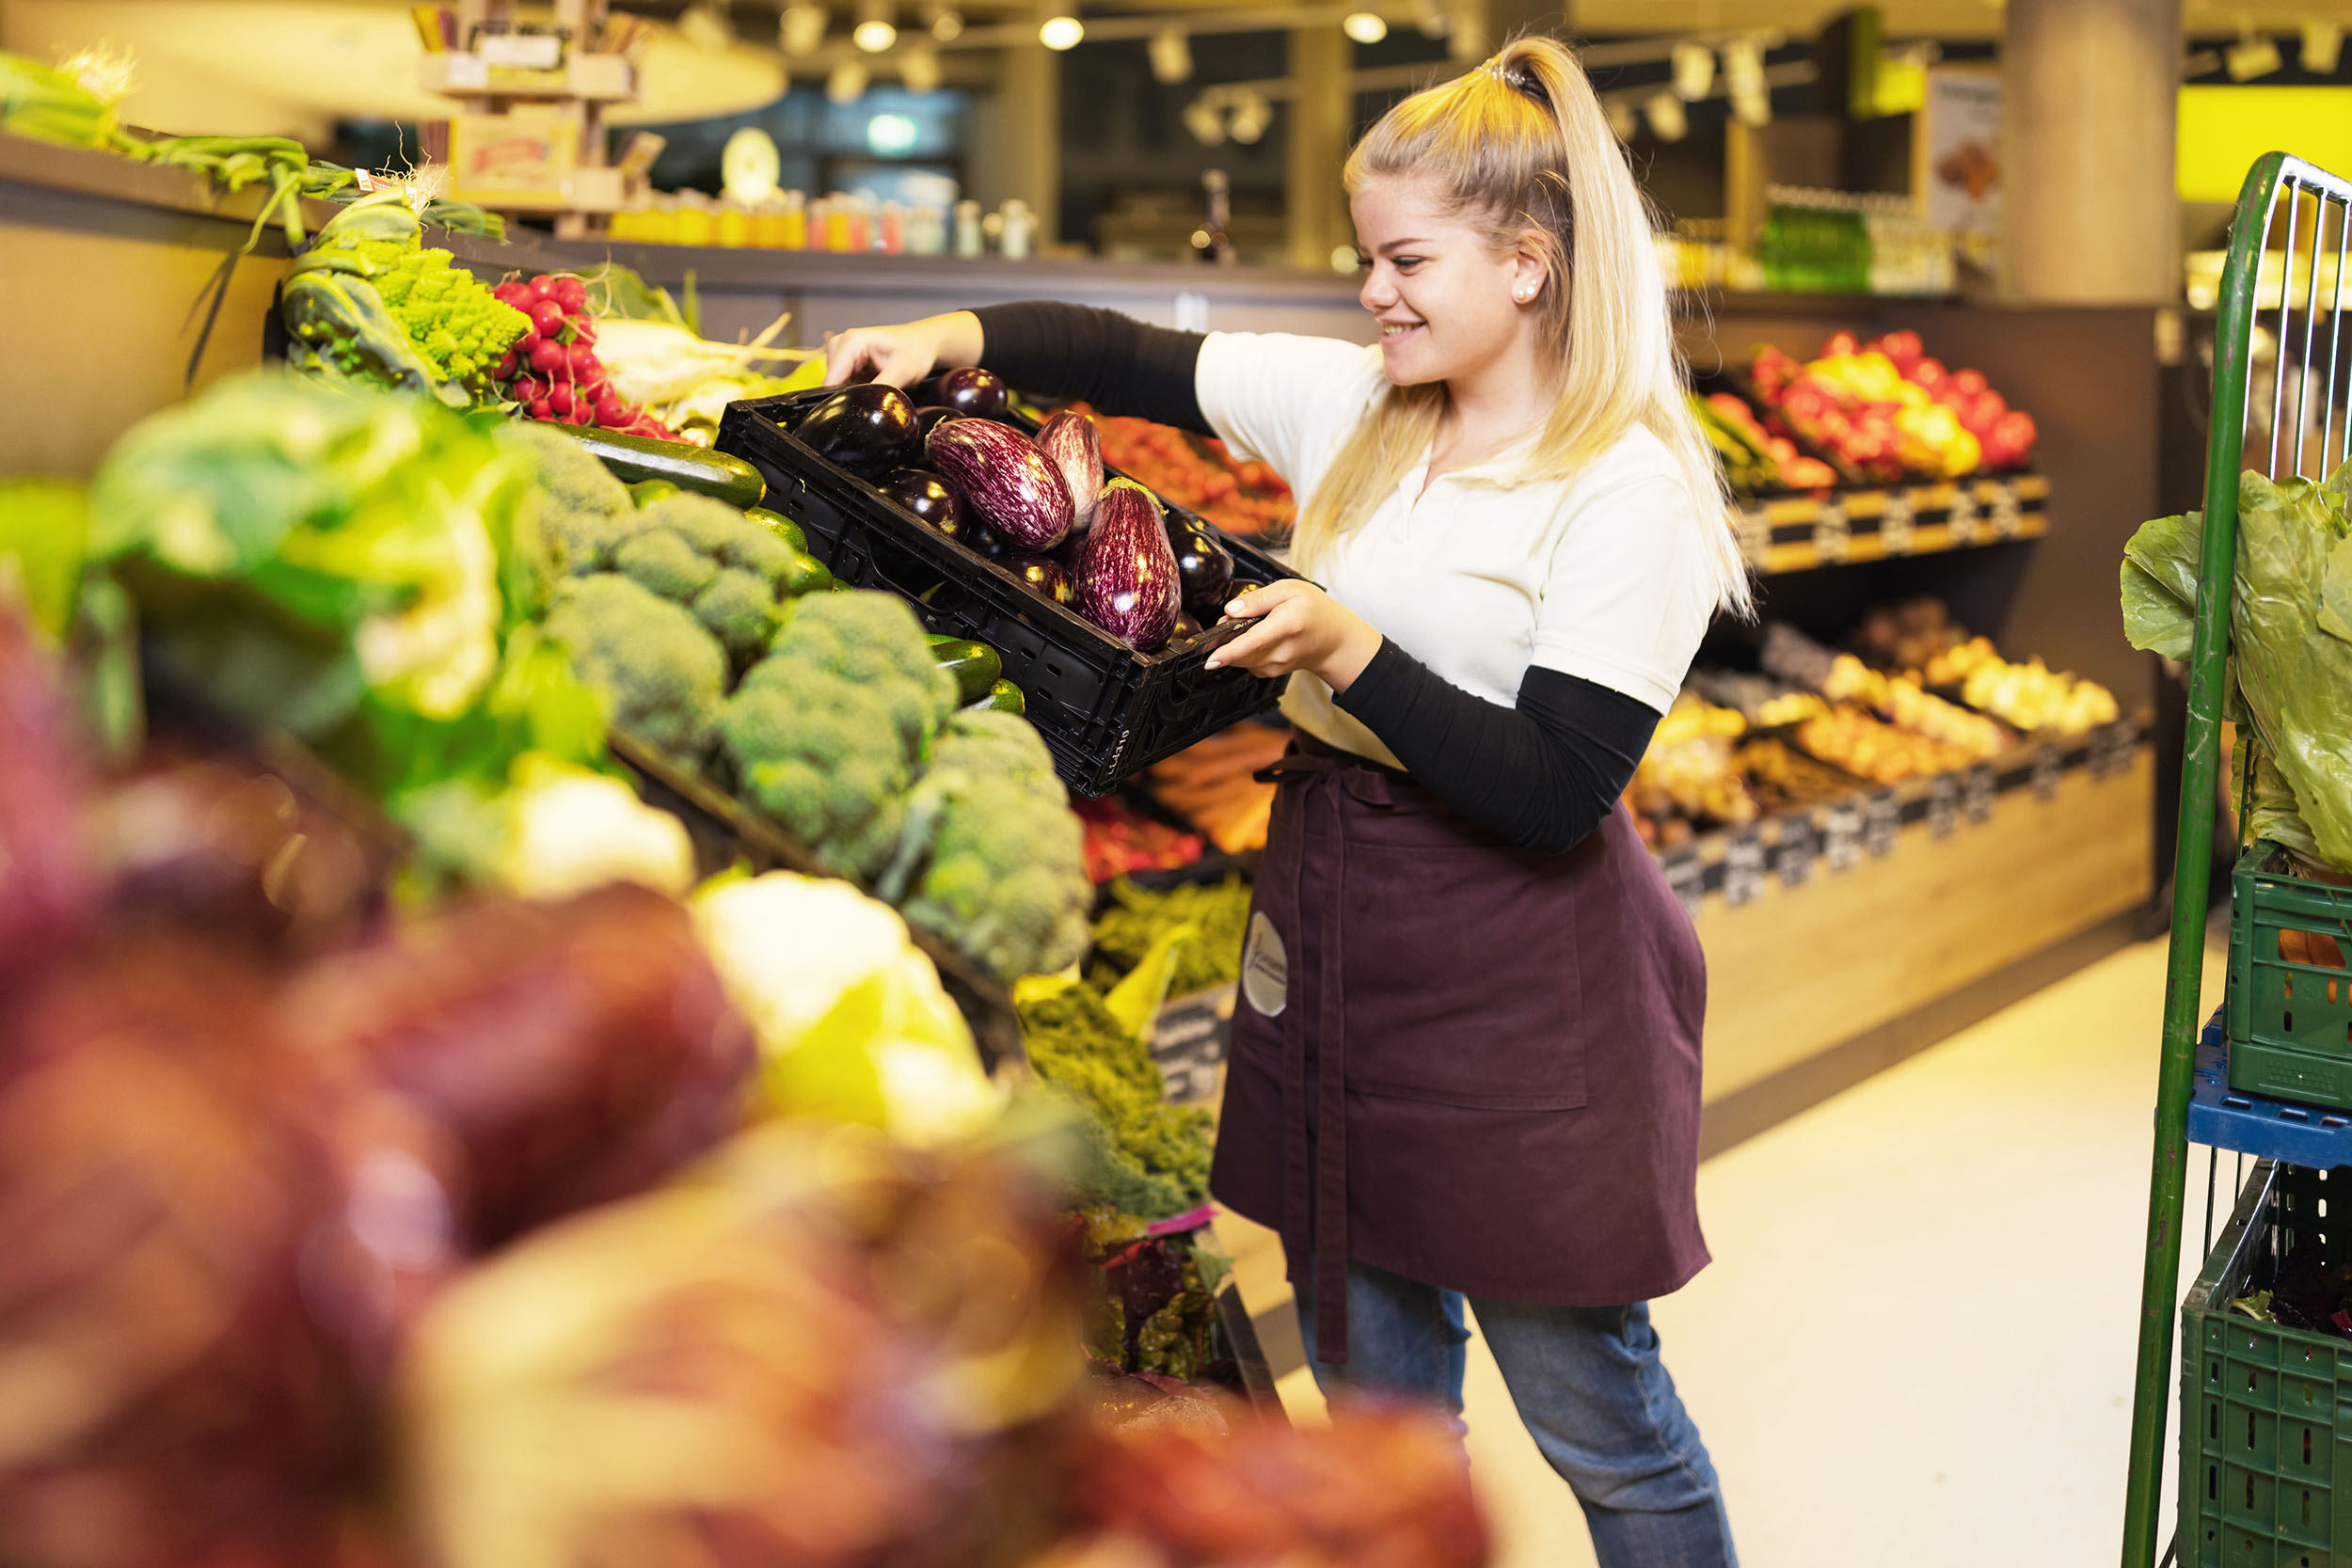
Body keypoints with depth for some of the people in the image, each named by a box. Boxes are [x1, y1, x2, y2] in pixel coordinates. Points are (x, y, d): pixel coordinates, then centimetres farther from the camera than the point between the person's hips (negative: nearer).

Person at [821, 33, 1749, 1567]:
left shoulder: (1627, 489, -16)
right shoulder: (1350, 402, 4)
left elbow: (1554, 793, -20)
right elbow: (1129, 360, 11)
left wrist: (1349, 650, -25)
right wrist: (951, 336, -4)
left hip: (1521, 996, -6)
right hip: (1329, 923, 6)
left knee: (1594, 1411, 9)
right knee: (1371, 1396, 18)